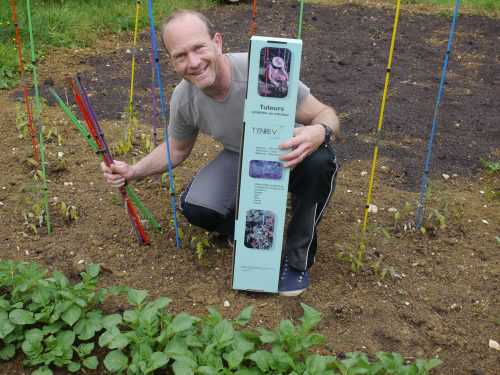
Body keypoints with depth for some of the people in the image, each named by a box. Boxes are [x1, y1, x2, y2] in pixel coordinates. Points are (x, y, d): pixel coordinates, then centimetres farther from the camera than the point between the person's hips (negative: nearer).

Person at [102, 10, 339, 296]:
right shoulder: (183, 99, -16)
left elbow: (325, 114, -22)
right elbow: (177, 149, 5)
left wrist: (320, 132, -48)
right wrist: (134, 172, -12)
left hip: (289, 156, -2)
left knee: (320, 159, -37)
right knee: (195, 208, -23)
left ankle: (299, 258, -13)